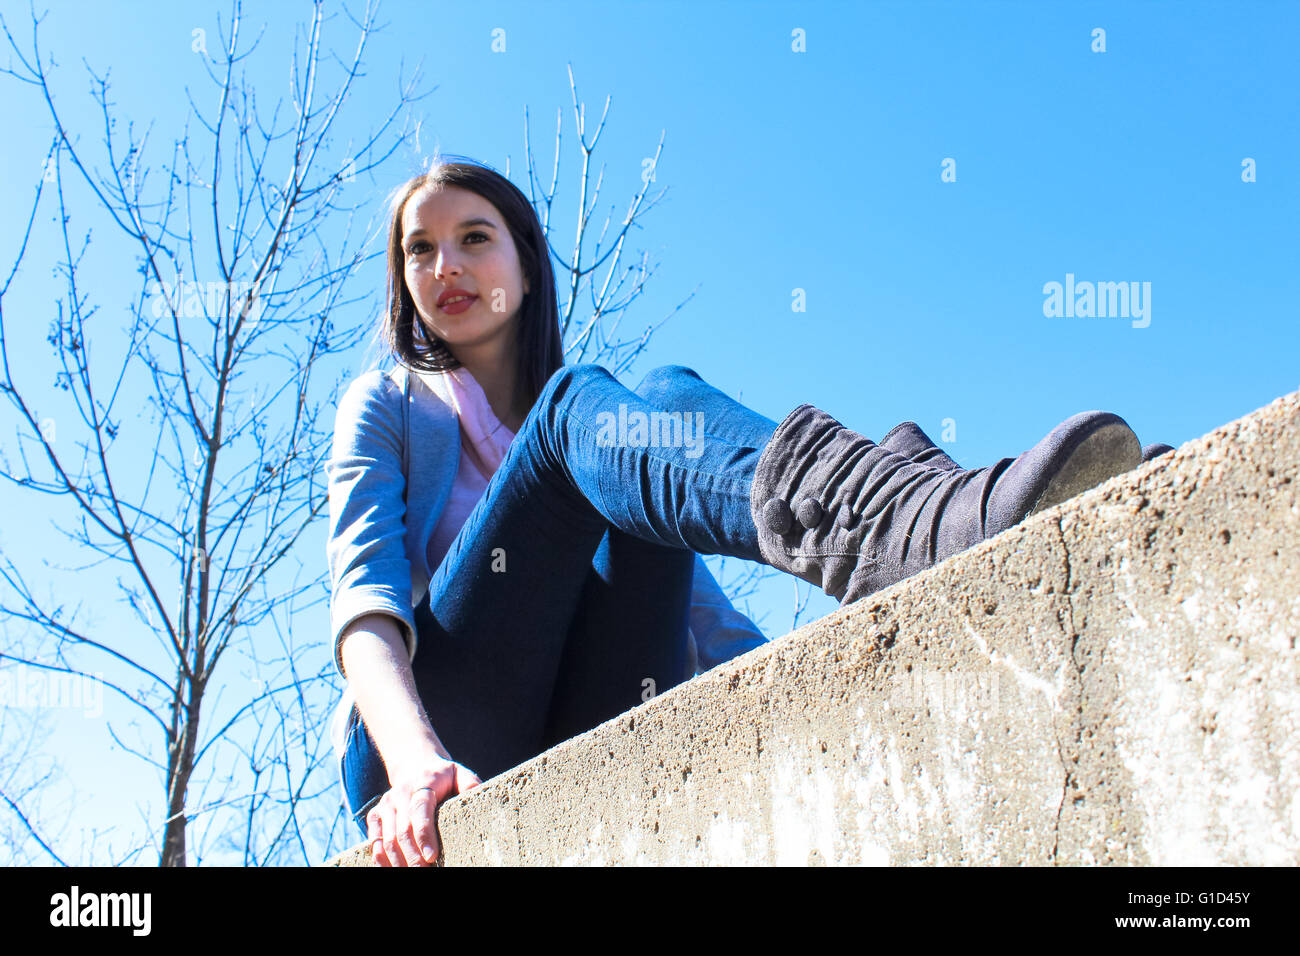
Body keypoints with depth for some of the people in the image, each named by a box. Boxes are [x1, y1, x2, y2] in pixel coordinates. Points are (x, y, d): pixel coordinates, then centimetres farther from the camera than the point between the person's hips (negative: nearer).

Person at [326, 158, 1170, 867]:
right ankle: (931, 529, -52)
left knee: (665, 399, -15)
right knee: (579, 405, -22)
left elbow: (715, 629, 16)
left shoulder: (614, 424, 28)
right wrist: (414, 760, -22)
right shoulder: (389, 408, 21)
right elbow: (364, 590, 0)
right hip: (439, 757, -2)